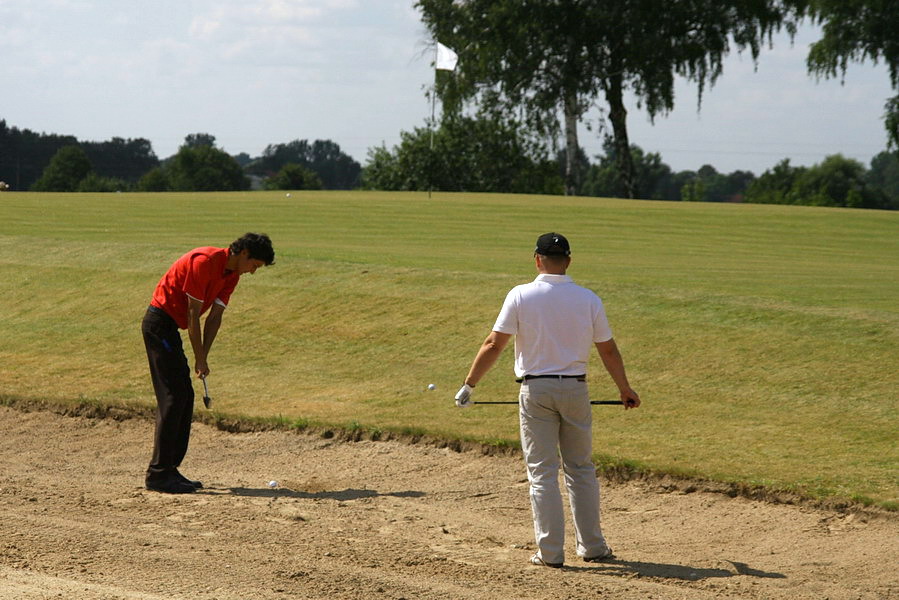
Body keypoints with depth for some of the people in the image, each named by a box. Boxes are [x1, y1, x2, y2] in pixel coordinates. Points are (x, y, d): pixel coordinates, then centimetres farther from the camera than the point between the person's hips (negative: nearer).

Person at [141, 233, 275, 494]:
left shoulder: (232, 274, 8)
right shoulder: (204, 261, -21)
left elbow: (214, 317, 7)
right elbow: (193, 315, -19)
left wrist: (202, 358, -2)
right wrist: (200, 359, -14)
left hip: (169, 327, 10)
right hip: (159, 322, -10)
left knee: (184, 397, 9)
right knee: (173, 397, -12)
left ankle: (169, 469, 12)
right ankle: (158, 474, -12)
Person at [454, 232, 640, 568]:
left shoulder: (520, 296, -7)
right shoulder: (588, 299, -1)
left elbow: (494, 345, -9)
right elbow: (608, 350, 4)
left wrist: (469, 385, 1)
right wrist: (625, 390, 18)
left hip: (536, 391, -2)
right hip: (575, 389, 2)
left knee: (542, 473, 3)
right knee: (581, 470, 13)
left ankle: (550, 553, 2)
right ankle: (592, 547, 16)